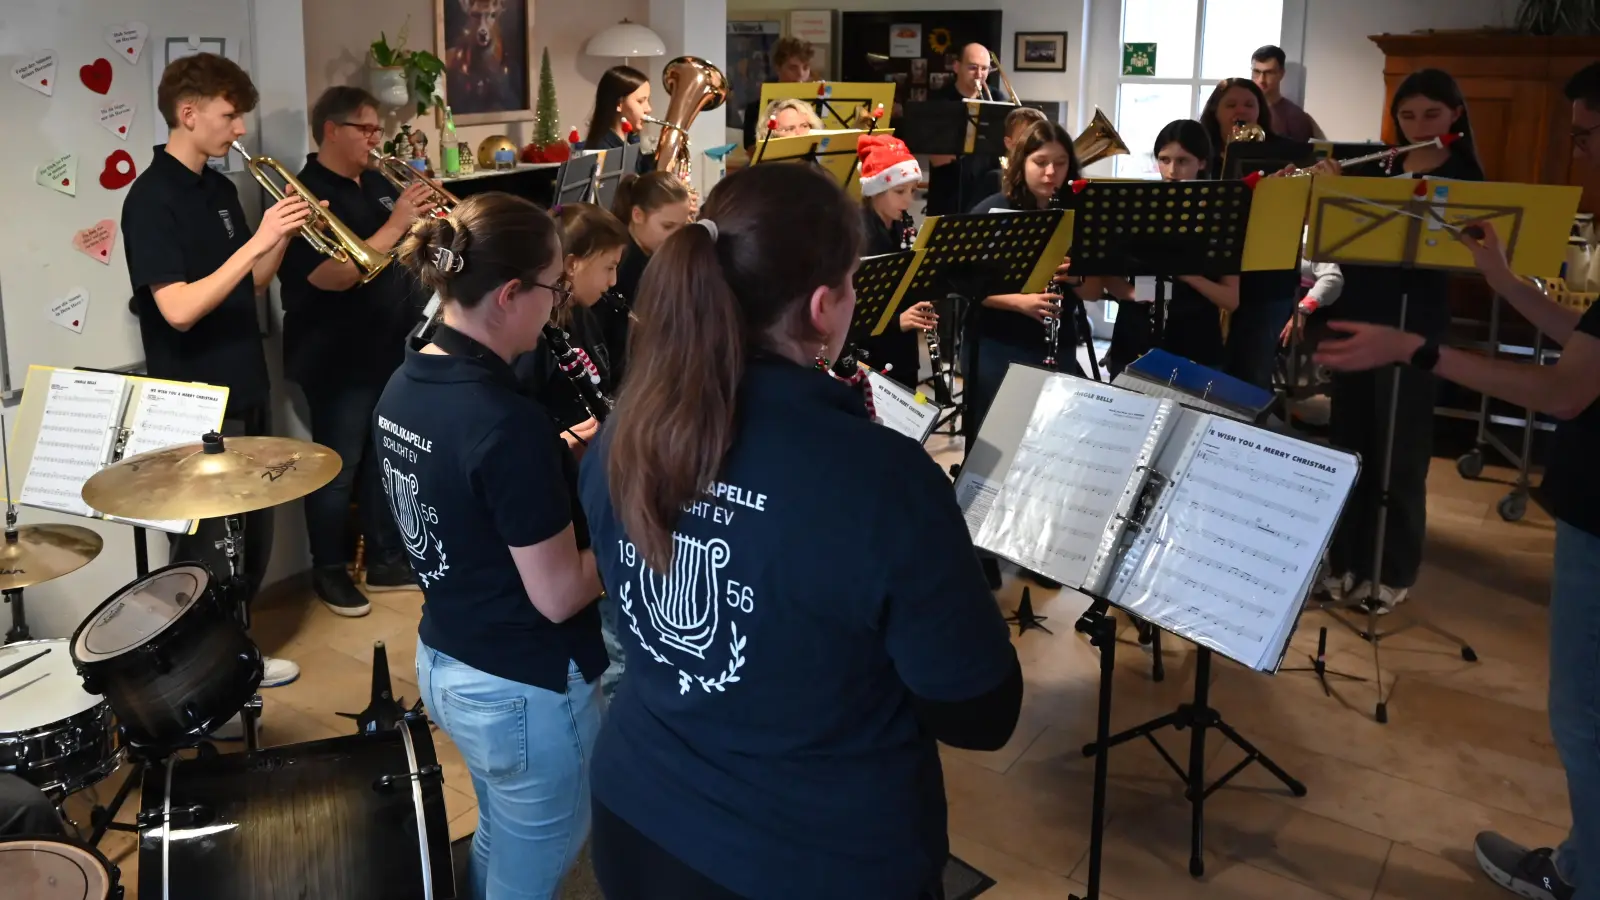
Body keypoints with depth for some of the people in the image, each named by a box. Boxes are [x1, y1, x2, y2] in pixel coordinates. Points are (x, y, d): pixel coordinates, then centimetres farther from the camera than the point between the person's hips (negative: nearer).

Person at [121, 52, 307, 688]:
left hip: (247, 390, 9)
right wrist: (257, 239, -27)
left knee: (253, 537, 17)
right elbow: (179, 309, -26)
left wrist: (284, 237, -3)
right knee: (206, 550, 2)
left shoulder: (220, 189, 10)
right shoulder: (151, 200, -16)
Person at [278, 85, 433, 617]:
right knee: (338, 469, 3)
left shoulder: (378, 185, 11)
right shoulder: (307, 194, -14)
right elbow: (333, 275, -26)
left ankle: (386, 561, 27)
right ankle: (328, 571, 17)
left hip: (392, 349, 8)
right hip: (338, 359, -8)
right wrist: (396, 224, -26)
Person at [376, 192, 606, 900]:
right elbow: (558, 596, -23)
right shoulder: (508, 421, -28)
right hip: (525, 689, -8)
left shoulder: (404, 385, -2)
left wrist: (558, 459, 6)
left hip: (442, 661, 9)